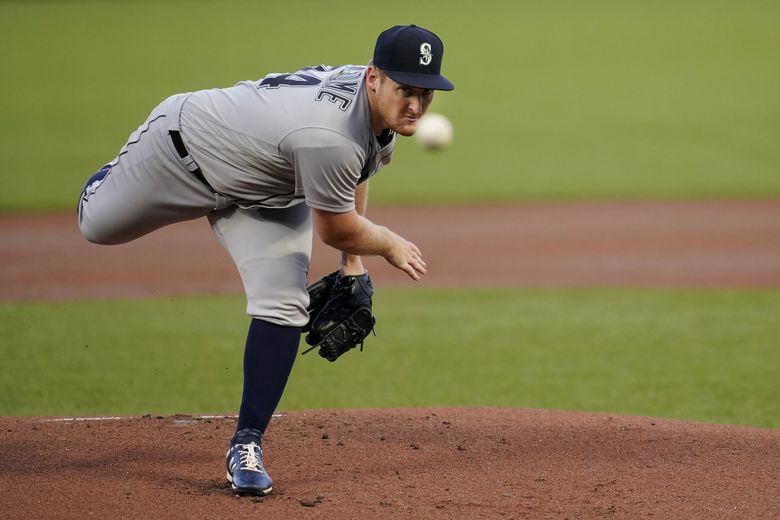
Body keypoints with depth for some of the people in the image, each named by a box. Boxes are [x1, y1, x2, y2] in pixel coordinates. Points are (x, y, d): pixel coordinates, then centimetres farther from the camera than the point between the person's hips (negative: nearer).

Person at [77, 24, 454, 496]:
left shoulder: (383, 107, -18)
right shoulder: (329, 137, -45)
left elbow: (353, 169, 4)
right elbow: (335, 229, -27)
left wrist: (354, 266, 8)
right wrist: (390, 246, -8)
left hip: (265, 195, 6)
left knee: (283, 308, -11)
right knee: (96, 225, 16)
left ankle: (247, 444, 1)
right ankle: (114, 179, 53)